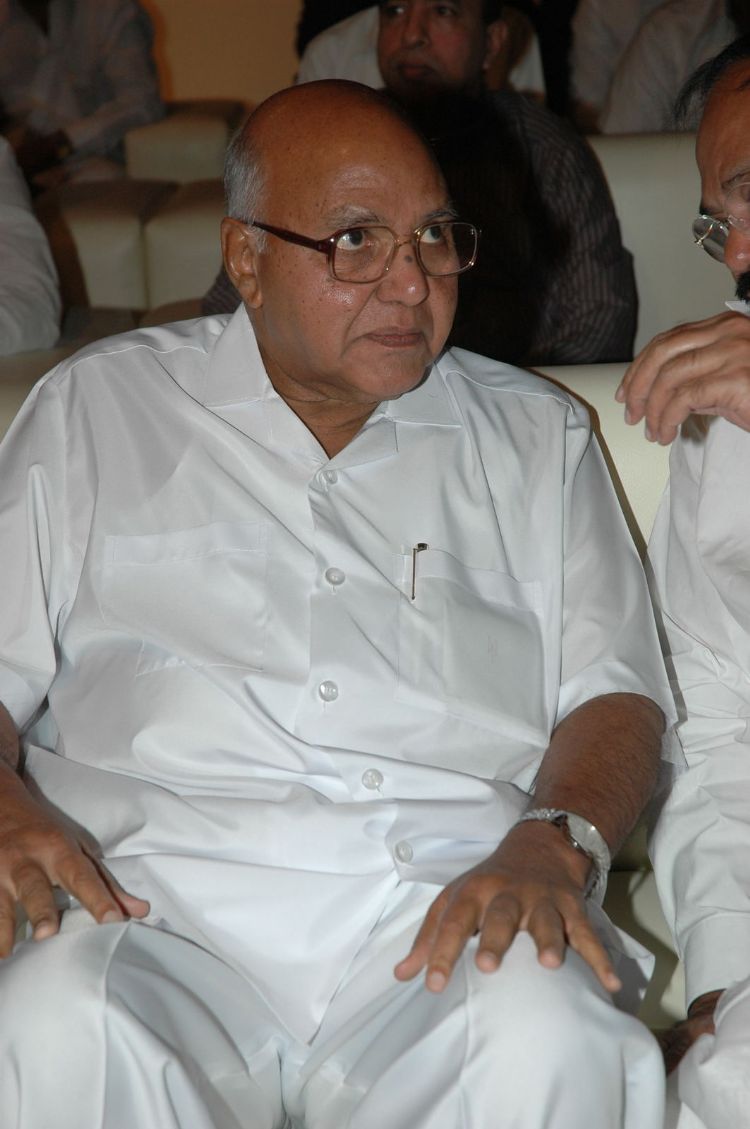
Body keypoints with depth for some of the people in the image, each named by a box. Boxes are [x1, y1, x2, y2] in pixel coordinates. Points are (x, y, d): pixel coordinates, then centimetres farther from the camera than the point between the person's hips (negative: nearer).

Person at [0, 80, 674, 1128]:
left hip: (453, 906, 1)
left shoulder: (536, 434, 21)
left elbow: (616, 693, 12)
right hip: (163, 904, -1)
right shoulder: (97, 407, 18)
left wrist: (552, 844, -11)